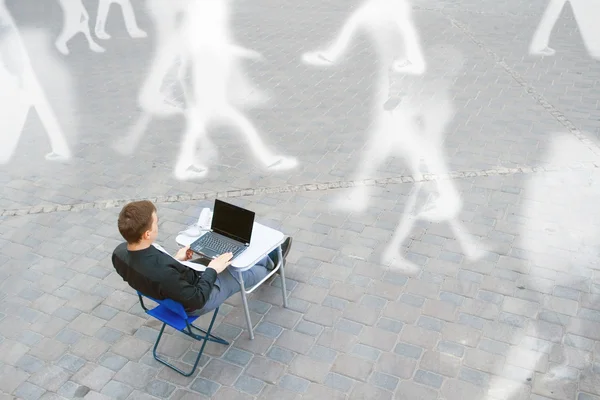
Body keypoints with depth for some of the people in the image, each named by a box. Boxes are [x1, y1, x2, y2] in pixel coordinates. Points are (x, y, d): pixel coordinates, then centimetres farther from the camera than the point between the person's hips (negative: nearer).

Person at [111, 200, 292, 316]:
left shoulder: (120, 252, -20)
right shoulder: (162, 274, -44)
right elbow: (197, 300, -29)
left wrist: (174, 260, 6)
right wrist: (212, 270, -17)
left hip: (180, 285, 7)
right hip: (193, 303, -7)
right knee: (244, 271, 15)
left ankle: (268, 258, 46)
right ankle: (271, 262, 49)